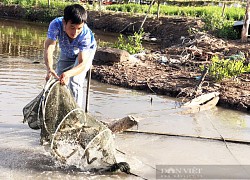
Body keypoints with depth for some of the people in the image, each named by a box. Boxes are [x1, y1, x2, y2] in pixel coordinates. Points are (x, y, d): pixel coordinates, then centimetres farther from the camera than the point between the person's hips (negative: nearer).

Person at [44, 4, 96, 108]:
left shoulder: (86, 34, -41)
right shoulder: (56, 24, -38)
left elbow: (82, 63, -44)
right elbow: (49, 48, -47)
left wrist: (68, 73, -65)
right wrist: (50, 69, -66)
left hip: (85, 53, -3)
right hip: (66, 54, 3)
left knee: (75, 83, -20)